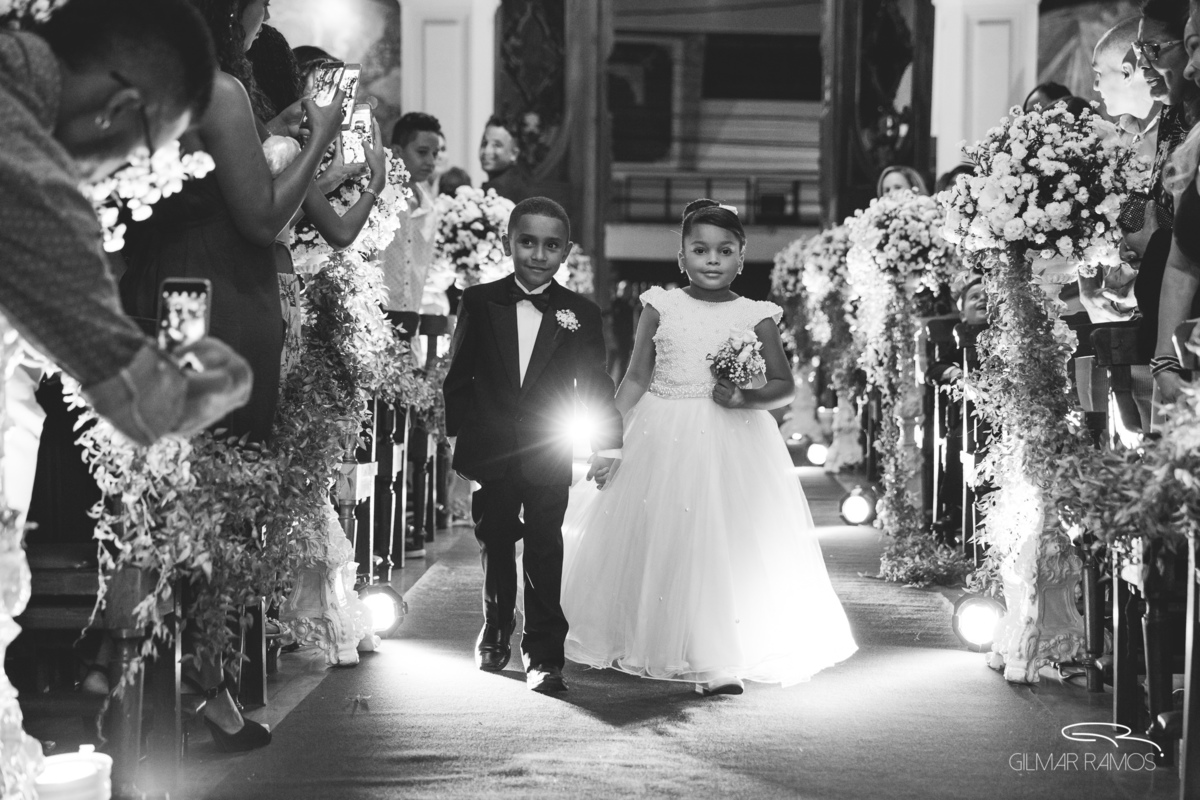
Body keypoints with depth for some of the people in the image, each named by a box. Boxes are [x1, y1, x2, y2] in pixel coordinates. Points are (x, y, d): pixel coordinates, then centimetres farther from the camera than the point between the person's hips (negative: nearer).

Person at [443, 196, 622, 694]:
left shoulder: (581, 314, 0)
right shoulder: (479, 303, 1)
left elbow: (595, 384, 2)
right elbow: (458, 376, 5)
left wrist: (604, 441, -6)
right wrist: (458, 436, 2)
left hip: (549, 459, -1)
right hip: (489, 453, 1)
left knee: (544, 554, -2)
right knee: (494, 547, 15)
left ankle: (544, 654, 4)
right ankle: (495, 633, 35)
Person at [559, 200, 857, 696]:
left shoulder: (755, 317, 0)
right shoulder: (660, 307, 2)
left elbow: (785, 387, 2)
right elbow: (635, 381, 4)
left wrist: (745, 398, -17)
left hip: (731, 447, -1)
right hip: (662, 444, 1)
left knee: (729, 546, -2)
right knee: (656, 541, 6)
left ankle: (720, 662, 8)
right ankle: (651, 647, 25)